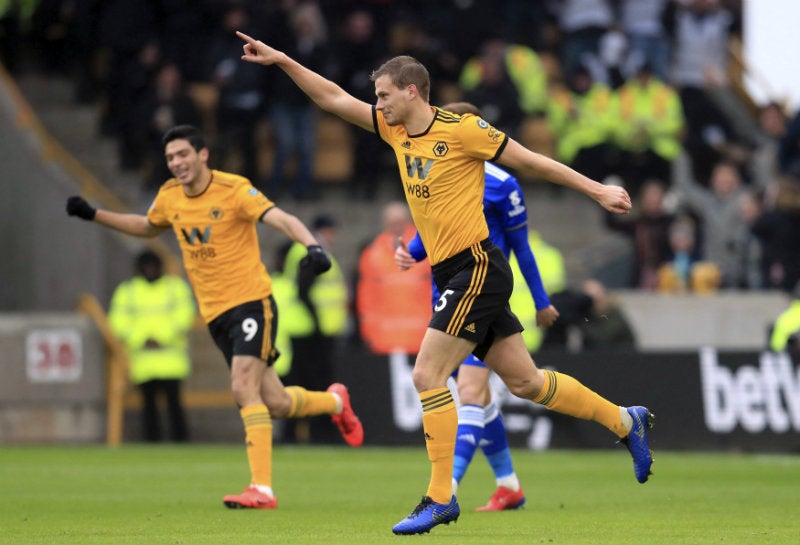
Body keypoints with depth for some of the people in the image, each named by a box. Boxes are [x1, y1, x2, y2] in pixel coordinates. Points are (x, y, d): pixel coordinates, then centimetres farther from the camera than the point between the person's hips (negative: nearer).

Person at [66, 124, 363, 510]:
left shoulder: (233, 190, -13)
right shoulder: (169, 197, 7)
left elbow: (282, 219, -24)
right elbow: (148, 227, 29)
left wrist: (312, 247, -43)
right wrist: (93, 215, 23)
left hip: (251, 301, -6)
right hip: (215, 314, 6)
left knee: (243, 387, -21)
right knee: (274, 403, 5)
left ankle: (261, 488, -20)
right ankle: (334, 401, 36)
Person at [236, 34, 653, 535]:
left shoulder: (461, 129, -12)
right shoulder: (395, 131, 10)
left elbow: (531, 161, -5)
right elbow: (334, 99, 15)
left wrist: (596, 190, -1)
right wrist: (282, 61, 7)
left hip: (478, 266, -8)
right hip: (451, 273, 8)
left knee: (428, 375, -13)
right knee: (525, 381, 12)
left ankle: (441, 498, -9)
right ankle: (625, 421, 26)